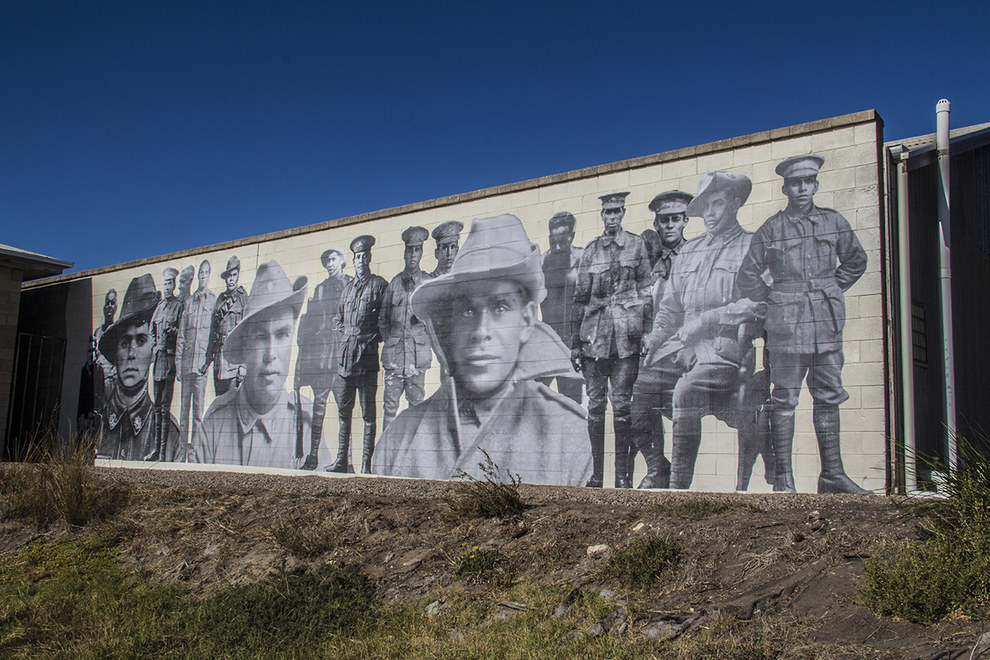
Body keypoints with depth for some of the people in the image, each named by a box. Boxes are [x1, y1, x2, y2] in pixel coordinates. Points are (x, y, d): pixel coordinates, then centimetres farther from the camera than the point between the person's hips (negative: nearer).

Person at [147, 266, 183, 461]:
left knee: (166, 406, -7)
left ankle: (164, 450, -5)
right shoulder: (159, 305, 18)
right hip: (157, 357, 7)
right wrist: (154, 348, 12)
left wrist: (172, 330, -24)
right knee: (158, 406, 10)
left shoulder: (179, 306, -2)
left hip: (171, 356, -7)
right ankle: (157, 449, 17)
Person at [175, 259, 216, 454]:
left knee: (199, 406, -3)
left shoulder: (214, 300, 4)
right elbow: (181, 334, 14)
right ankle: (182, 443, 14)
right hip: (186, 361, 3)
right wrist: (178, 363, 7)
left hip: (203, 359, -3)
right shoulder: (188, 301, 15)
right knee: (184, 405, 7)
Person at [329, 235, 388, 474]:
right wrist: (347, 333, 12)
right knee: (343, 410, 9)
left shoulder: (379, 284, 3)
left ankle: (366, 464, -1)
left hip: (367, 354, -6)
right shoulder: (348, 287, 20)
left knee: (368, 413, -3)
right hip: (345, 354, 6)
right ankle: (342, 460, 16)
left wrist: (375, 336, -6)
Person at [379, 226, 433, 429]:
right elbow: (383, 317, 17)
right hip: (394, 350, 2)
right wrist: (388, 339, 9)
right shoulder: (394, 283, 11)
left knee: (416, 399, 1)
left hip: (418, 350, -1)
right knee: (390, 401, -1)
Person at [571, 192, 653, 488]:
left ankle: (622, 473, 3)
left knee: (622, 403, -3)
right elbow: (580, 297, 12)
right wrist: (576, 341, 8)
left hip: (625, 335, -2)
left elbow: (646, 290, 7)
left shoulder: (636, 245, 8)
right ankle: (596, 472, 9)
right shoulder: (591, 250, 12)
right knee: (595, 404, 2)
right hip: (594, 335, 2)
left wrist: (646, 330, -1)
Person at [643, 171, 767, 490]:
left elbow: (758, 303, -8)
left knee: (685, 392, -25)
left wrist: (708, 318, -13)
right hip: (689, 347, 6)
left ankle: (678, 482, -13)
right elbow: (670, 305, 25)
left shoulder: (752, 248, 6)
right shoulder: (689, 251, 24)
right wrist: (656, 337, 8)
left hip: (726, 347, -6)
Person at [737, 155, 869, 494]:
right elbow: (747, 276, 5)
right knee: (784, 399, -1)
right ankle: (783, 476, 5)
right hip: (787, 323, -3)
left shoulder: (834, 221, 9)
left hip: (827, 322, 4)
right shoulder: (772, 228, 0)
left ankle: (832, 474, 13)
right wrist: (775, 298, 4)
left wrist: (832, 289, 16)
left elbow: (856, 261, 24)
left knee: (829, 397, 6)